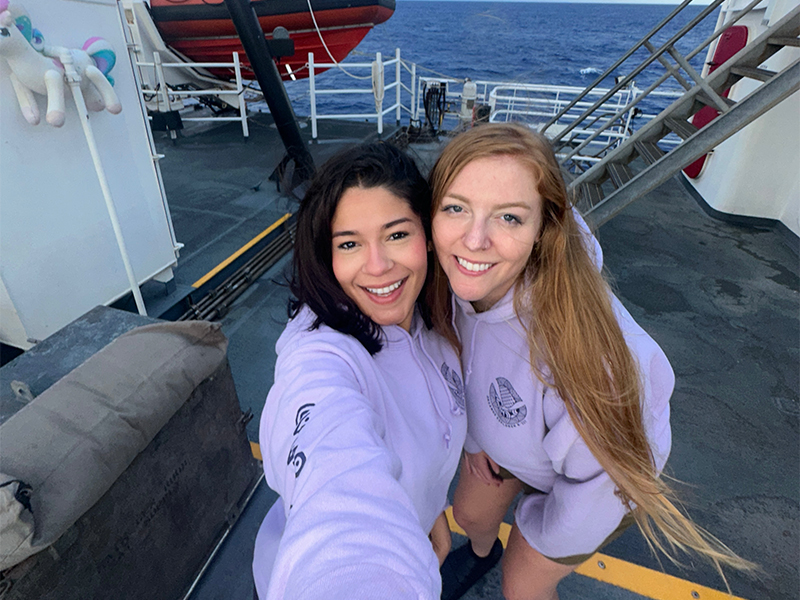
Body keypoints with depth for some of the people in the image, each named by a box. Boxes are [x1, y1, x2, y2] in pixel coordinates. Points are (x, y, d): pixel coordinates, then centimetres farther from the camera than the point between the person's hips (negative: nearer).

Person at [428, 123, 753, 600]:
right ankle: (481, 553, 67)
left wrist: (543, 532, -8)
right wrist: (474, 435, 7)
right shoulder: (455, 280, -28)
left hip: (601, 474, -4)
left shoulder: (582, 342, -46)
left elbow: (604, 478, -27)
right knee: (469, 515, 29)